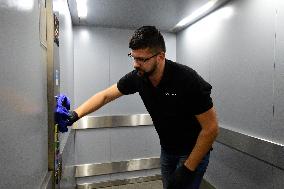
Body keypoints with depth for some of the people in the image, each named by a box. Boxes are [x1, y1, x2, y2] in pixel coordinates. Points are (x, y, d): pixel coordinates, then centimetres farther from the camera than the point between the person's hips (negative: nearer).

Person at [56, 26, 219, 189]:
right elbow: (105, 96, -2)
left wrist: (187, 169, -20)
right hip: (167, 150, 5)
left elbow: (211, 128, -22)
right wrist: (76, 114, -12)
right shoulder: (137, 77, -14)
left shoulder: (187, 80, -29)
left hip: (193, 151, -4)